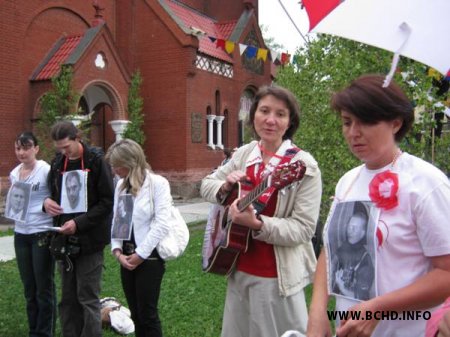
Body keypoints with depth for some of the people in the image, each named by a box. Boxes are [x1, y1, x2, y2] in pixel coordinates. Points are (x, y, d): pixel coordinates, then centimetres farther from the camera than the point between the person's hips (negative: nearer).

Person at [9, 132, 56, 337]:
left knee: (44, 287, 3)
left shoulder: (46, 170, -11)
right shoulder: (14, 173, 8)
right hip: (20, 234, 6)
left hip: (42, 234, -6)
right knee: (29, 287, 14)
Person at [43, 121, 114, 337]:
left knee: (88, 298, 1)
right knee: (68, 299, 12)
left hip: (89, 240, -6)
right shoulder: (57, 163, 7)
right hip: (65, 240, 6)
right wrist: (47, 202, -4)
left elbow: (107, 201, -12)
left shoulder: (97, 161, -10)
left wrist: (79, 223, -19)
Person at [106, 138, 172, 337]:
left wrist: (140, 254, -13)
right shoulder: (121, 186, 10)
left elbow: (162, 224, -16)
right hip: (127, 257, 6)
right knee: (135, 314, 12)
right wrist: (117, 251, -4)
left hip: (149, 256, -6)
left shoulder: (158, 183, -11)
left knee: (147, 314, 0)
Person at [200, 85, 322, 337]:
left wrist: (257, 224, -31)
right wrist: (225, 187, -10)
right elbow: (207, 184, 13)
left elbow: (304, 229, -18)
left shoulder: (304, 166, -14)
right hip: (239, 269, 6)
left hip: (277, 277, -6)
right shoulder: (244, 154, 3)